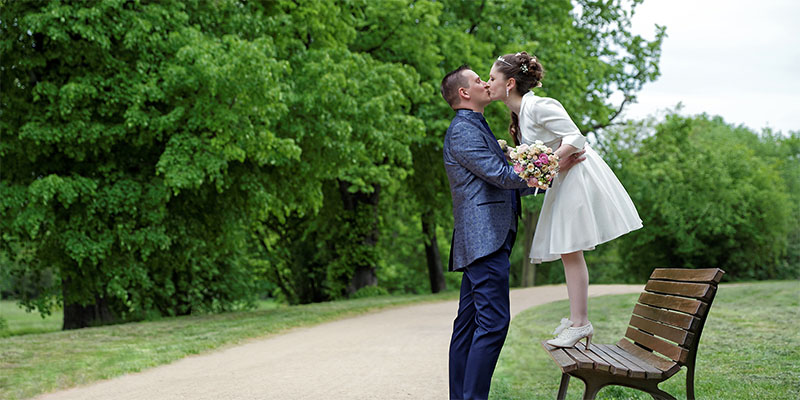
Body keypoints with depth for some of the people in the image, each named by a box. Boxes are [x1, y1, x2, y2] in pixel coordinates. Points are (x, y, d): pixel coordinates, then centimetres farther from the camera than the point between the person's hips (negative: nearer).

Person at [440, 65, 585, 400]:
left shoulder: (475, 128, 24)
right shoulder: (462, 130, -8)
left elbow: (501, 180, 24)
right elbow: (500, 175, -14)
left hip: (483, 240, 11)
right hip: (485, 237, -11)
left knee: (468, 323, 9)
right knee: (493, 321, -15)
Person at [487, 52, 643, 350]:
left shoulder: (538, 106, -18)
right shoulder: (520, 113, 11)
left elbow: (575, 139, -21)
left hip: (578, 177, -10)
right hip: (563, 180, 10)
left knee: (570, 250, -10)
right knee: (567, 251, 12)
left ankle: (580, 323, -7)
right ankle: (576, 318, 19)